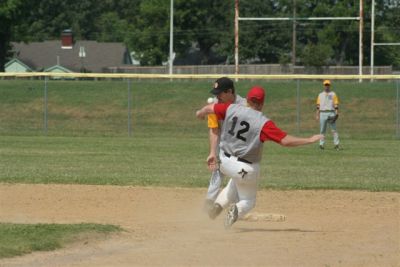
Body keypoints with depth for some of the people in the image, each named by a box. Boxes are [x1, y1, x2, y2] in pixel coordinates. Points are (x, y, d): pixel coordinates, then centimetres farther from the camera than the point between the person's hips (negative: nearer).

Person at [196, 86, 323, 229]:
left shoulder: (232, 109, -7)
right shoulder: (264, 123, -18)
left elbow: (210, 108, 8)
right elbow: (285, 140, -22)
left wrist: (201, 113, 31)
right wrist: (309, 140, -11)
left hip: (224, 162, 5)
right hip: (245, 168, -4)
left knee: (236, 182, 36)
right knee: (248, 201, 16)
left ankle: (220, 203, 11)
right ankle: (237, 210, -20)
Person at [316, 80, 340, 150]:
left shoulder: (333, 94, 8)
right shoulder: (320, 95, 14)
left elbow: (336, 105, 2)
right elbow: (318, 105, 12)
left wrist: (337, 114, -9)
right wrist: (317, 115, 4)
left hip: (331, 114, -2)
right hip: (322, 113, 2)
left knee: (334, 130, -5)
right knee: (322, 130, 1)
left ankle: (336, 144, -5)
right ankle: (321, 144, 4)